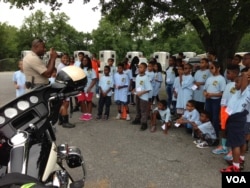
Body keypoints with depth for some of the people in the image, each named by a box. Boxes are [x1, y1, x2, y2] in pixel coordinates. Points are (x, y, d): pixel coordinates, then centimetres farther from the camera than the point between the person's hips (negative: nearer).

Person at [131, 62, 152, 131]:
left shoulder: (146, 78, -20)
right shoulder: (137, 76, 3)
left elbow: (149, 89, -20)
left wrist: (141, 93, -24)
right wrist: (134, 90, 0)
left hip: (144, 97, -8)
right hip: (137, 96, 8)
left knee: (144, 110, 0)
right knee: (138, 108, 22)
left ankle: (144, 123, 8)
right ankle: (138, 119, 39)